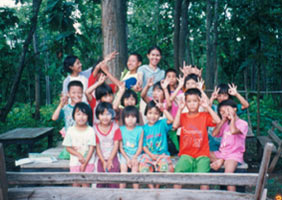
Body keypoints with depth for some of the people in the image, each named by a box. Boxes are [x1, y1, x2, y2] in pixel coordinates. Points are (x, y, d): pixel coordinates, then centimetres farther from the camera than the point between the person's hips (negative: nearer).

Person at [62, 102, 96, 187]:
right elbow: (68, 147, -2)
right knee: (75, 184, 5)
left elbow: (92, 148, -7)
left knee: (85, 183, -3)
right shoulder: (71, 130, -3)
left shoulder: (90, 130, -7)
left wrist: (85, 163, -10)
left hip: (88, 162, -1)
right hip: (74, 162, 2)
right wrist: (79, 155, -16)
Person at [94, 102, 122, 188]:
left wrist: (110, 160, -10)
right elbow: (97, 147, -4)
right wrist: (103, 161, -10)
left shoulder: (115, 127, -5)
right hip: (101, 160, 1)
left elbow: (116, 145, -6)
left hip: (113, 158, -1)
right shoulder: (95, 128, -5)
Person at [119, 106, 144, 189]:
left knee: (135, 165, -21)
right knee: (123, 167, -19)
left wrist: (134, 158, -12)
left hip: (136, 154, 0)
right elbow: (121, 147, 2)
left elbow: (140, 147, 2)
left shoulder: (140, 130, 3)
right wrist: (127, 158, -10)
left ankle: (136, 190, -15)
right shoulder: (121, 130, 3)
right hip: (124, 154, 0)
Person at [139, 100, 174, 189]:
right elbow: (144, 145, 4)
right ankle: (151, 188, -10)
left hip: (162, 154, -1)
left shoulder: (162, 124, 6)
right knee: (143, 169, -28)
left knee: (165, 167, -30)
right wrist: (151, 155, -8)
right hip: (148, 154, 1)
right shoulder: (144, 128, 8)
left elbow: (171, 119, -16)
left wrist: (163, 109, -15)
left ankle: (157, 187, -6)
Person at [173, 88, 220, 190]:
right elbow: (175, 125, -7)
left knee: (203, 173, -26)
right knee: (178, 170, -24)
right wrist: (180, 109, -5)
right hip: (186, 154, 1)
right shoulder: (183, 116, 12)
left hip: (202, 154, -1)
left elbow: (217, 121, -7)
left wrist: (207, 107, -6)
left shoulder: (204, 116, 10)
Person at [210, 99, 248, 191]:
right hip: (221, 153, 7)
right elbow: (214, 134, 4)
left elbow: (233, 131, -25)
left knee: (228, 172, -33)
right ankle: (220, 161, -18)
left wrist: (232, 118, -8)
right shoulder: (225, 124, 18)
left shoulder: (242, 123, -3)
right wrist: (223, 120, 4)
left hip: (234, 155, -7)